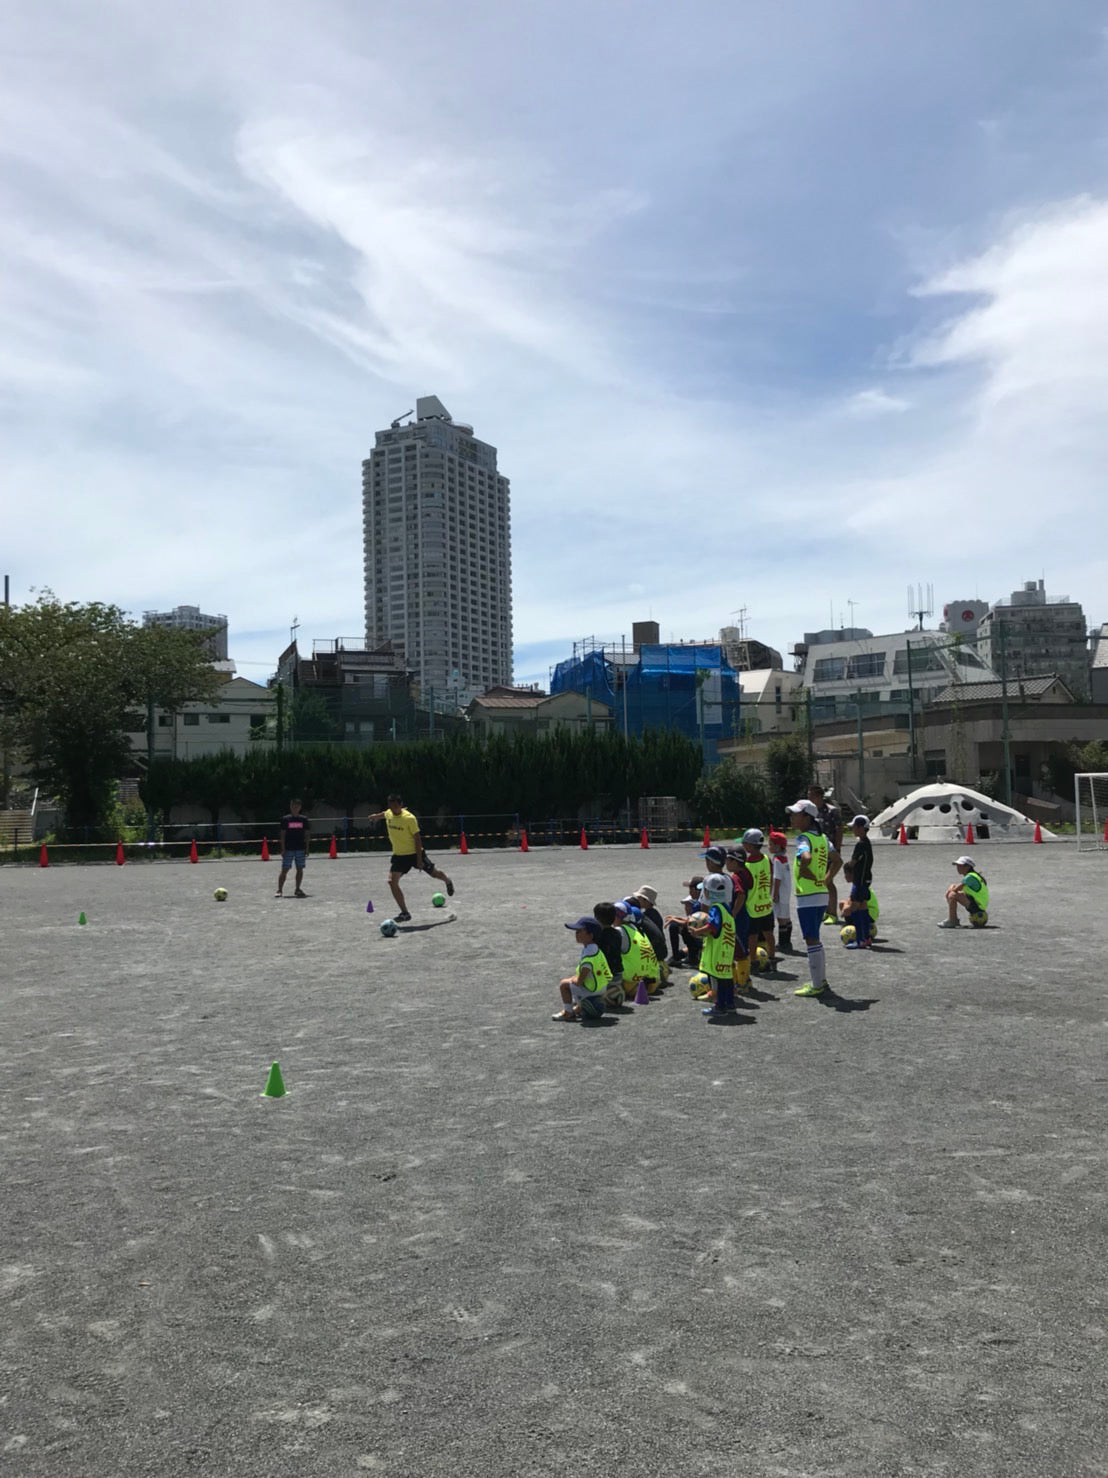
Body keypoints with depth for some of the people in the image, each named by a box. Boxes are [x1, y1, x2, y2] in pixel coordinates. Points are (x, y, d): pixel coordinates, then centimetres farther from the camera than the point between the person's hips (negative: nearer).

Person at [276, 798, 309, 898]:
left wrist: (307, 849, 3)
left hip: (301, 849, 2)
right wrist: (283, 849, -6)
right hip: (288, 849, -2)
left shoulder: (304, 819, 7)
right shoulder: (285, 819, 2)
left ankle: (297, 889, 15)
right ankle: (279, 890, -1)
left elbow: (306, 835, 9)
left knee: (300, 869, 5)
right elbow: (283, 835, 1)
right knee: (284, 870, -4)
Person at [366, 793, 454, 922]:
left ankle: (448, 882, 51)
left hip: (414, 853, -5)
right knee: (392, 881, -12)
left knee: (434, 873, 13)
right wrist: (376, 816, 38)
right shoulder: (388, 814, -7)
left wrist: (419, 859, -20)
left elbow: (417, 838, -19)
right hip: (398, 855, 5)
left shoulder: (409, 818, -23)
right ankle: (404, 913, -5)